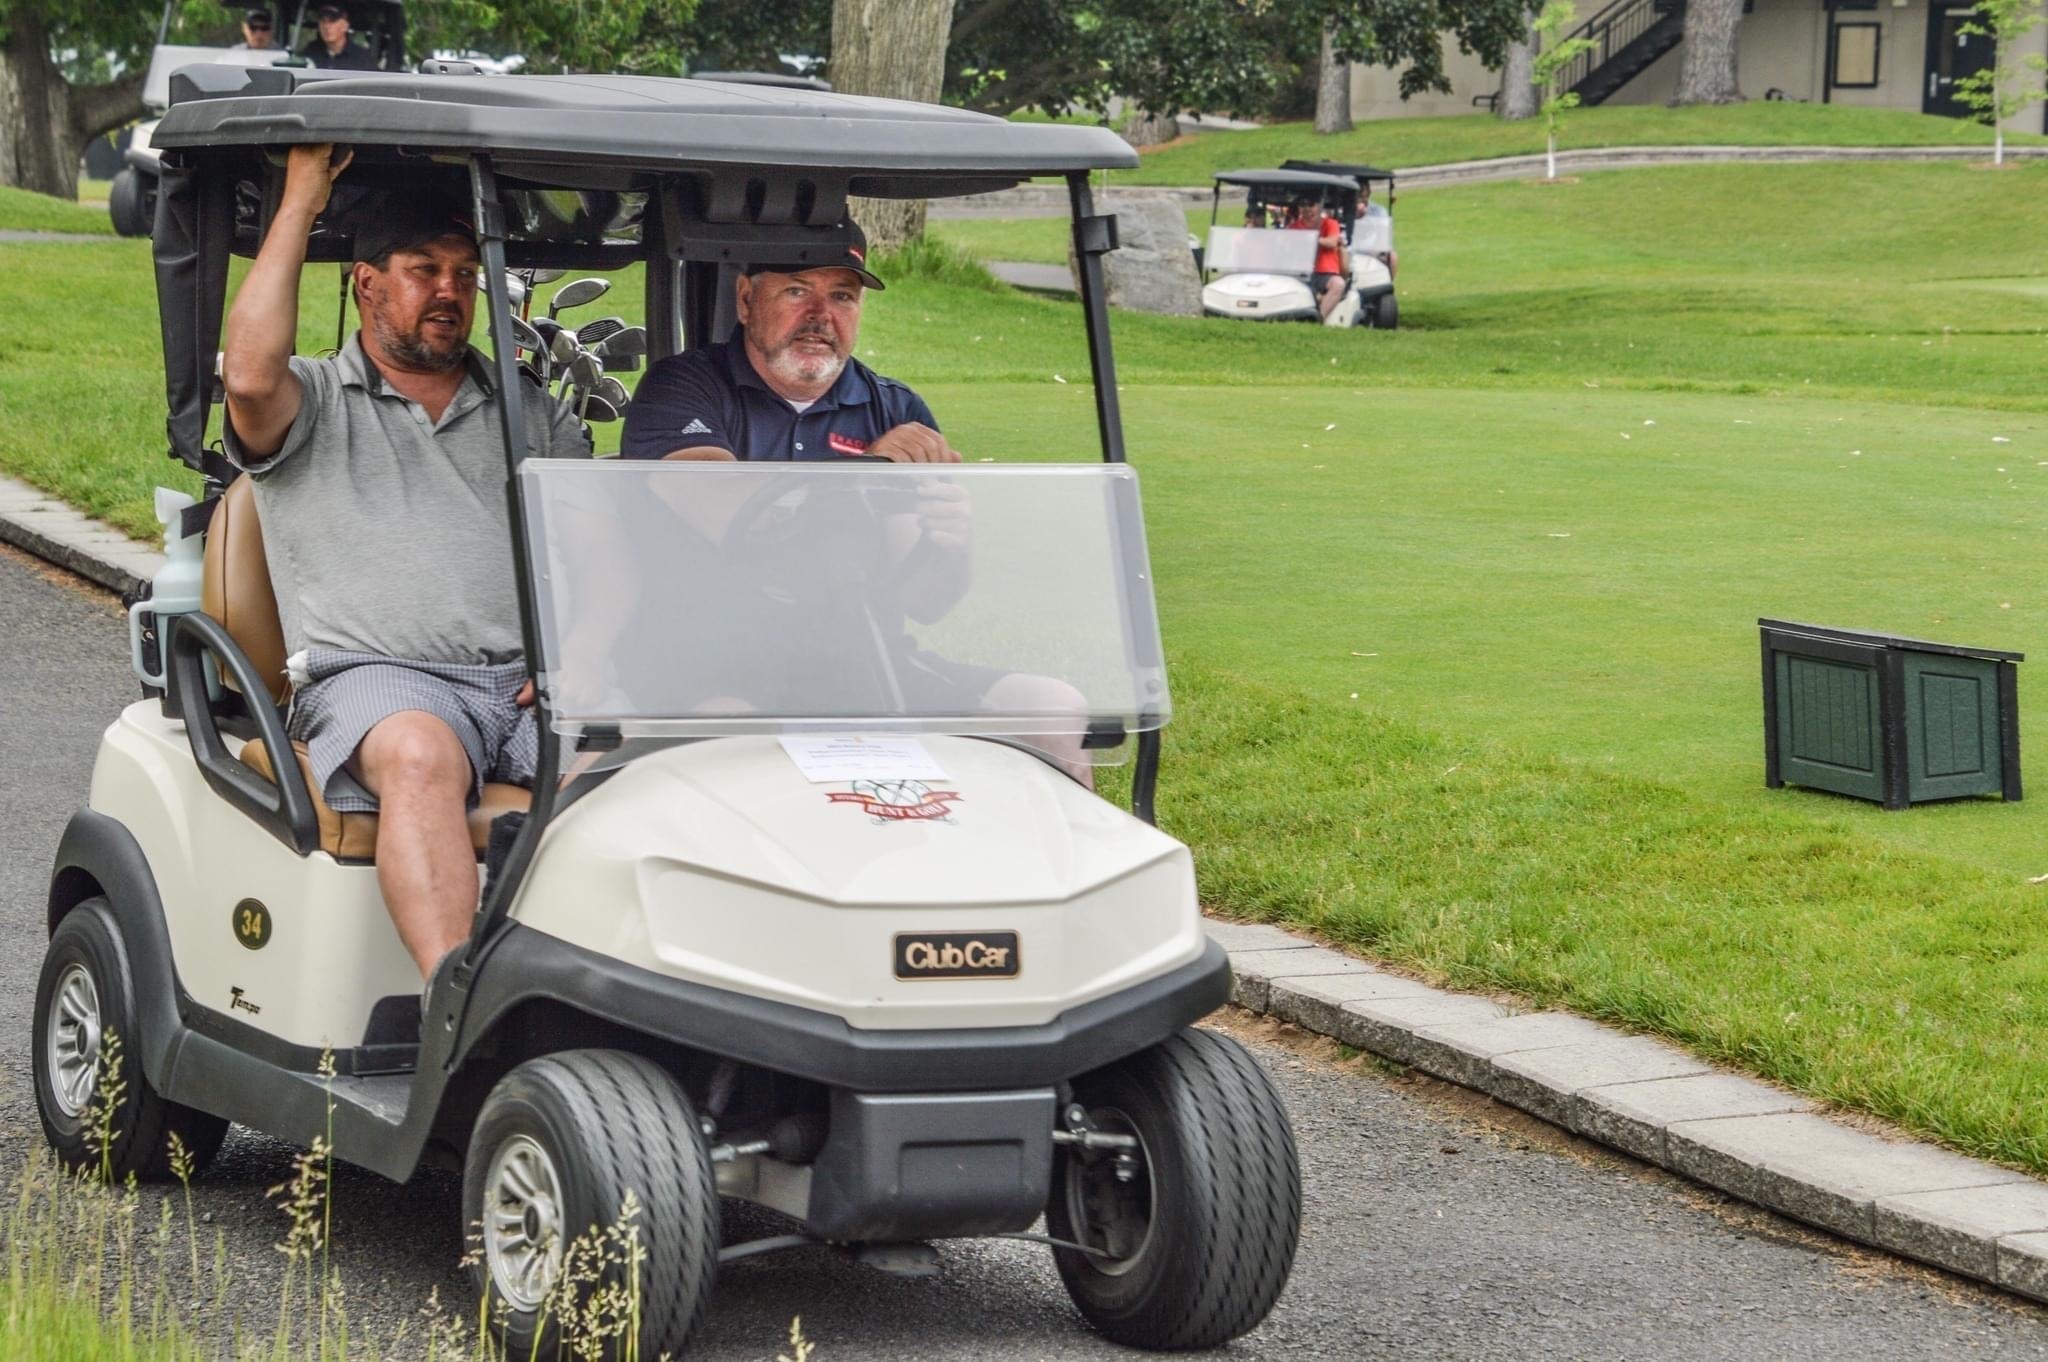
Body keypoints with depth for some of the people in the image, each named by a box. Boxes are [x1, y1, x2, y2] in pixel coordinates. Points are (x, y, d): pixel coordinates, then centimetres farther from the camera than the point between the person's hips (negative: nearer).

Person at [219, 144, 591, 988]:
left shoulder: (532, 414, 27)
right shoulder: (314, 403, 16)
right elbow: (250, 374, -8)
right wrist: (300, 202, 0)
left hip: (531, 684, 3)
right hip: (376, 678, -3)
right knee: (421, 756, -39)